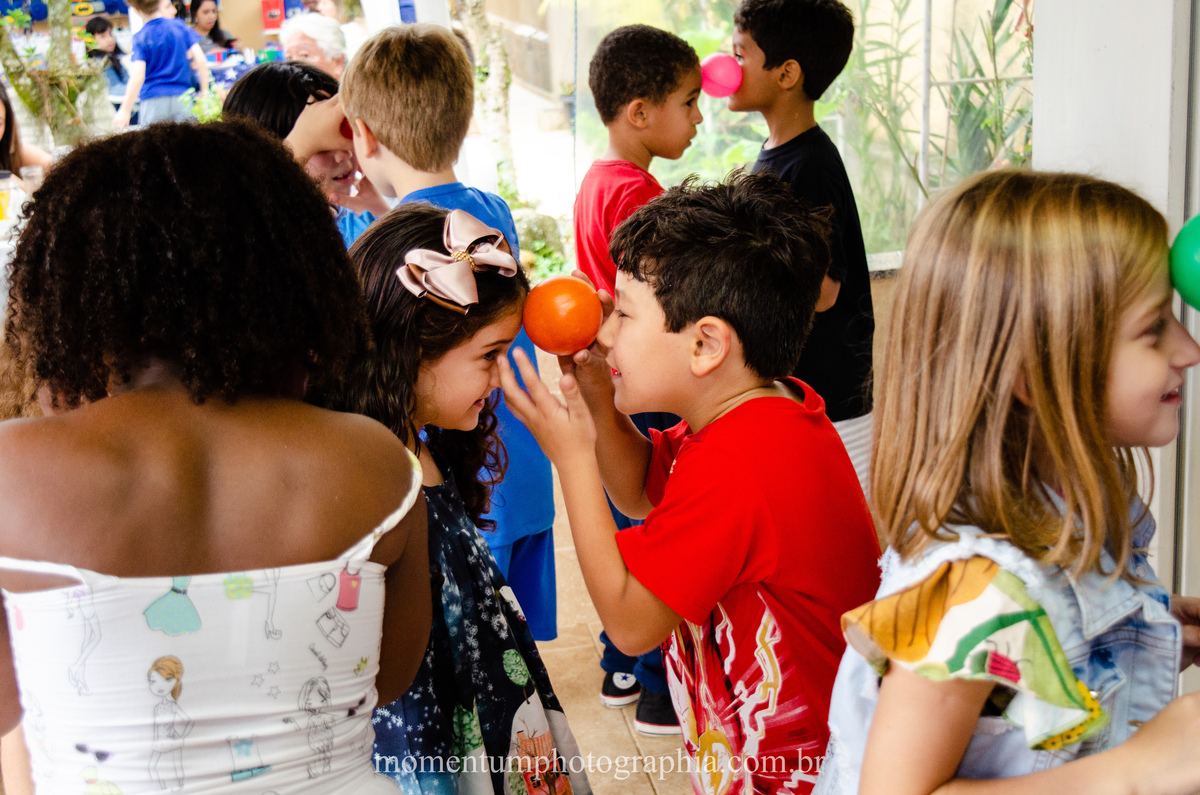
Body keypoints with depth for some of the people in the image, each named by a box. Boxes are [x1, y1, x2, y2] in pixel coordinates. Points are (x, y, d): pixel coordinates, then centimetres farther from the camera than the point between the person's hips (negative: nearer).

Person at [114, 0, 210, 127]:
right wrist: (205, 92, 12)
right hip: (182, 98, 2)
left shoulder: (140, 38, -2)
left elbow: (138, 76, -11)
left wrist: (125, 111, -10)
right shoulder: (180, 26, 5)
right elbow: (201, 61, 1)